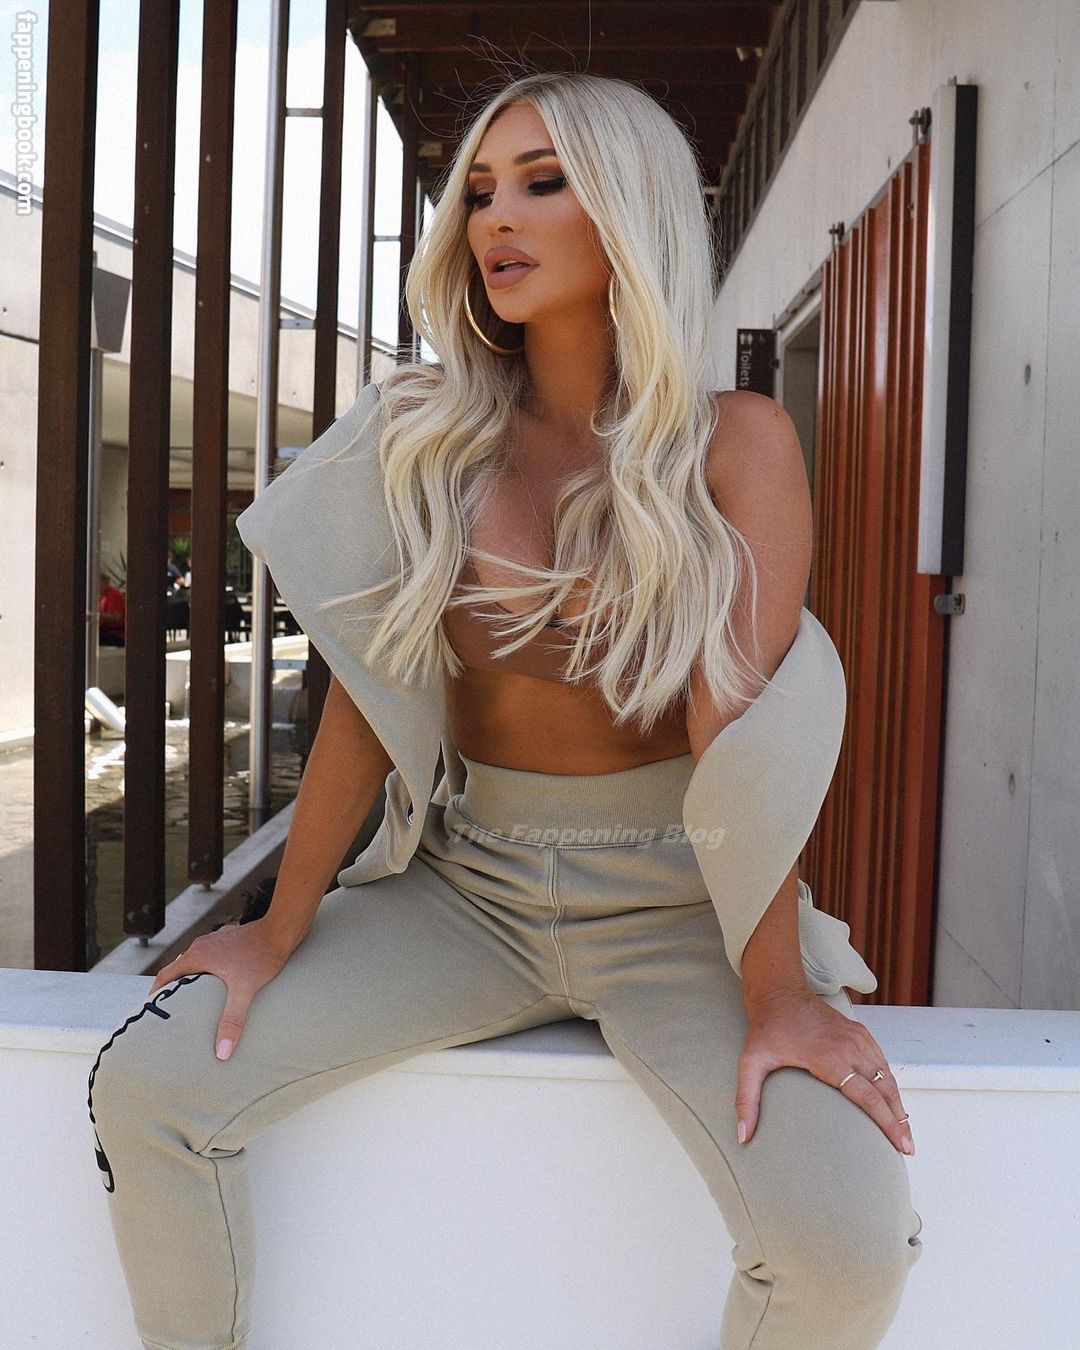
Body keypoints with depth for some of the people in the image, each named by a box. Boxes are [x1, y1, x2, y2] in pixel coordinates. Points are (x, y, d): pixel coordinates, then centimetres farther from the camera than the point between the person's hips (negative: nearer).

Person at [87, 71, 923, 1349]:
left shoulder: (734, 443, -8)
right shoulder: (427, 434, 0)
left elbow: (738, 725, -16)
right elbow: (368, 693, 0)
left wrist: (776, 996, -22)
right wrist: (282, 932, 0)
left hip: (668, 898, -2)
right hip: (466, 880, 3)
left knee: (846, 1236, -24)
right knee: (150, 1084, -12)